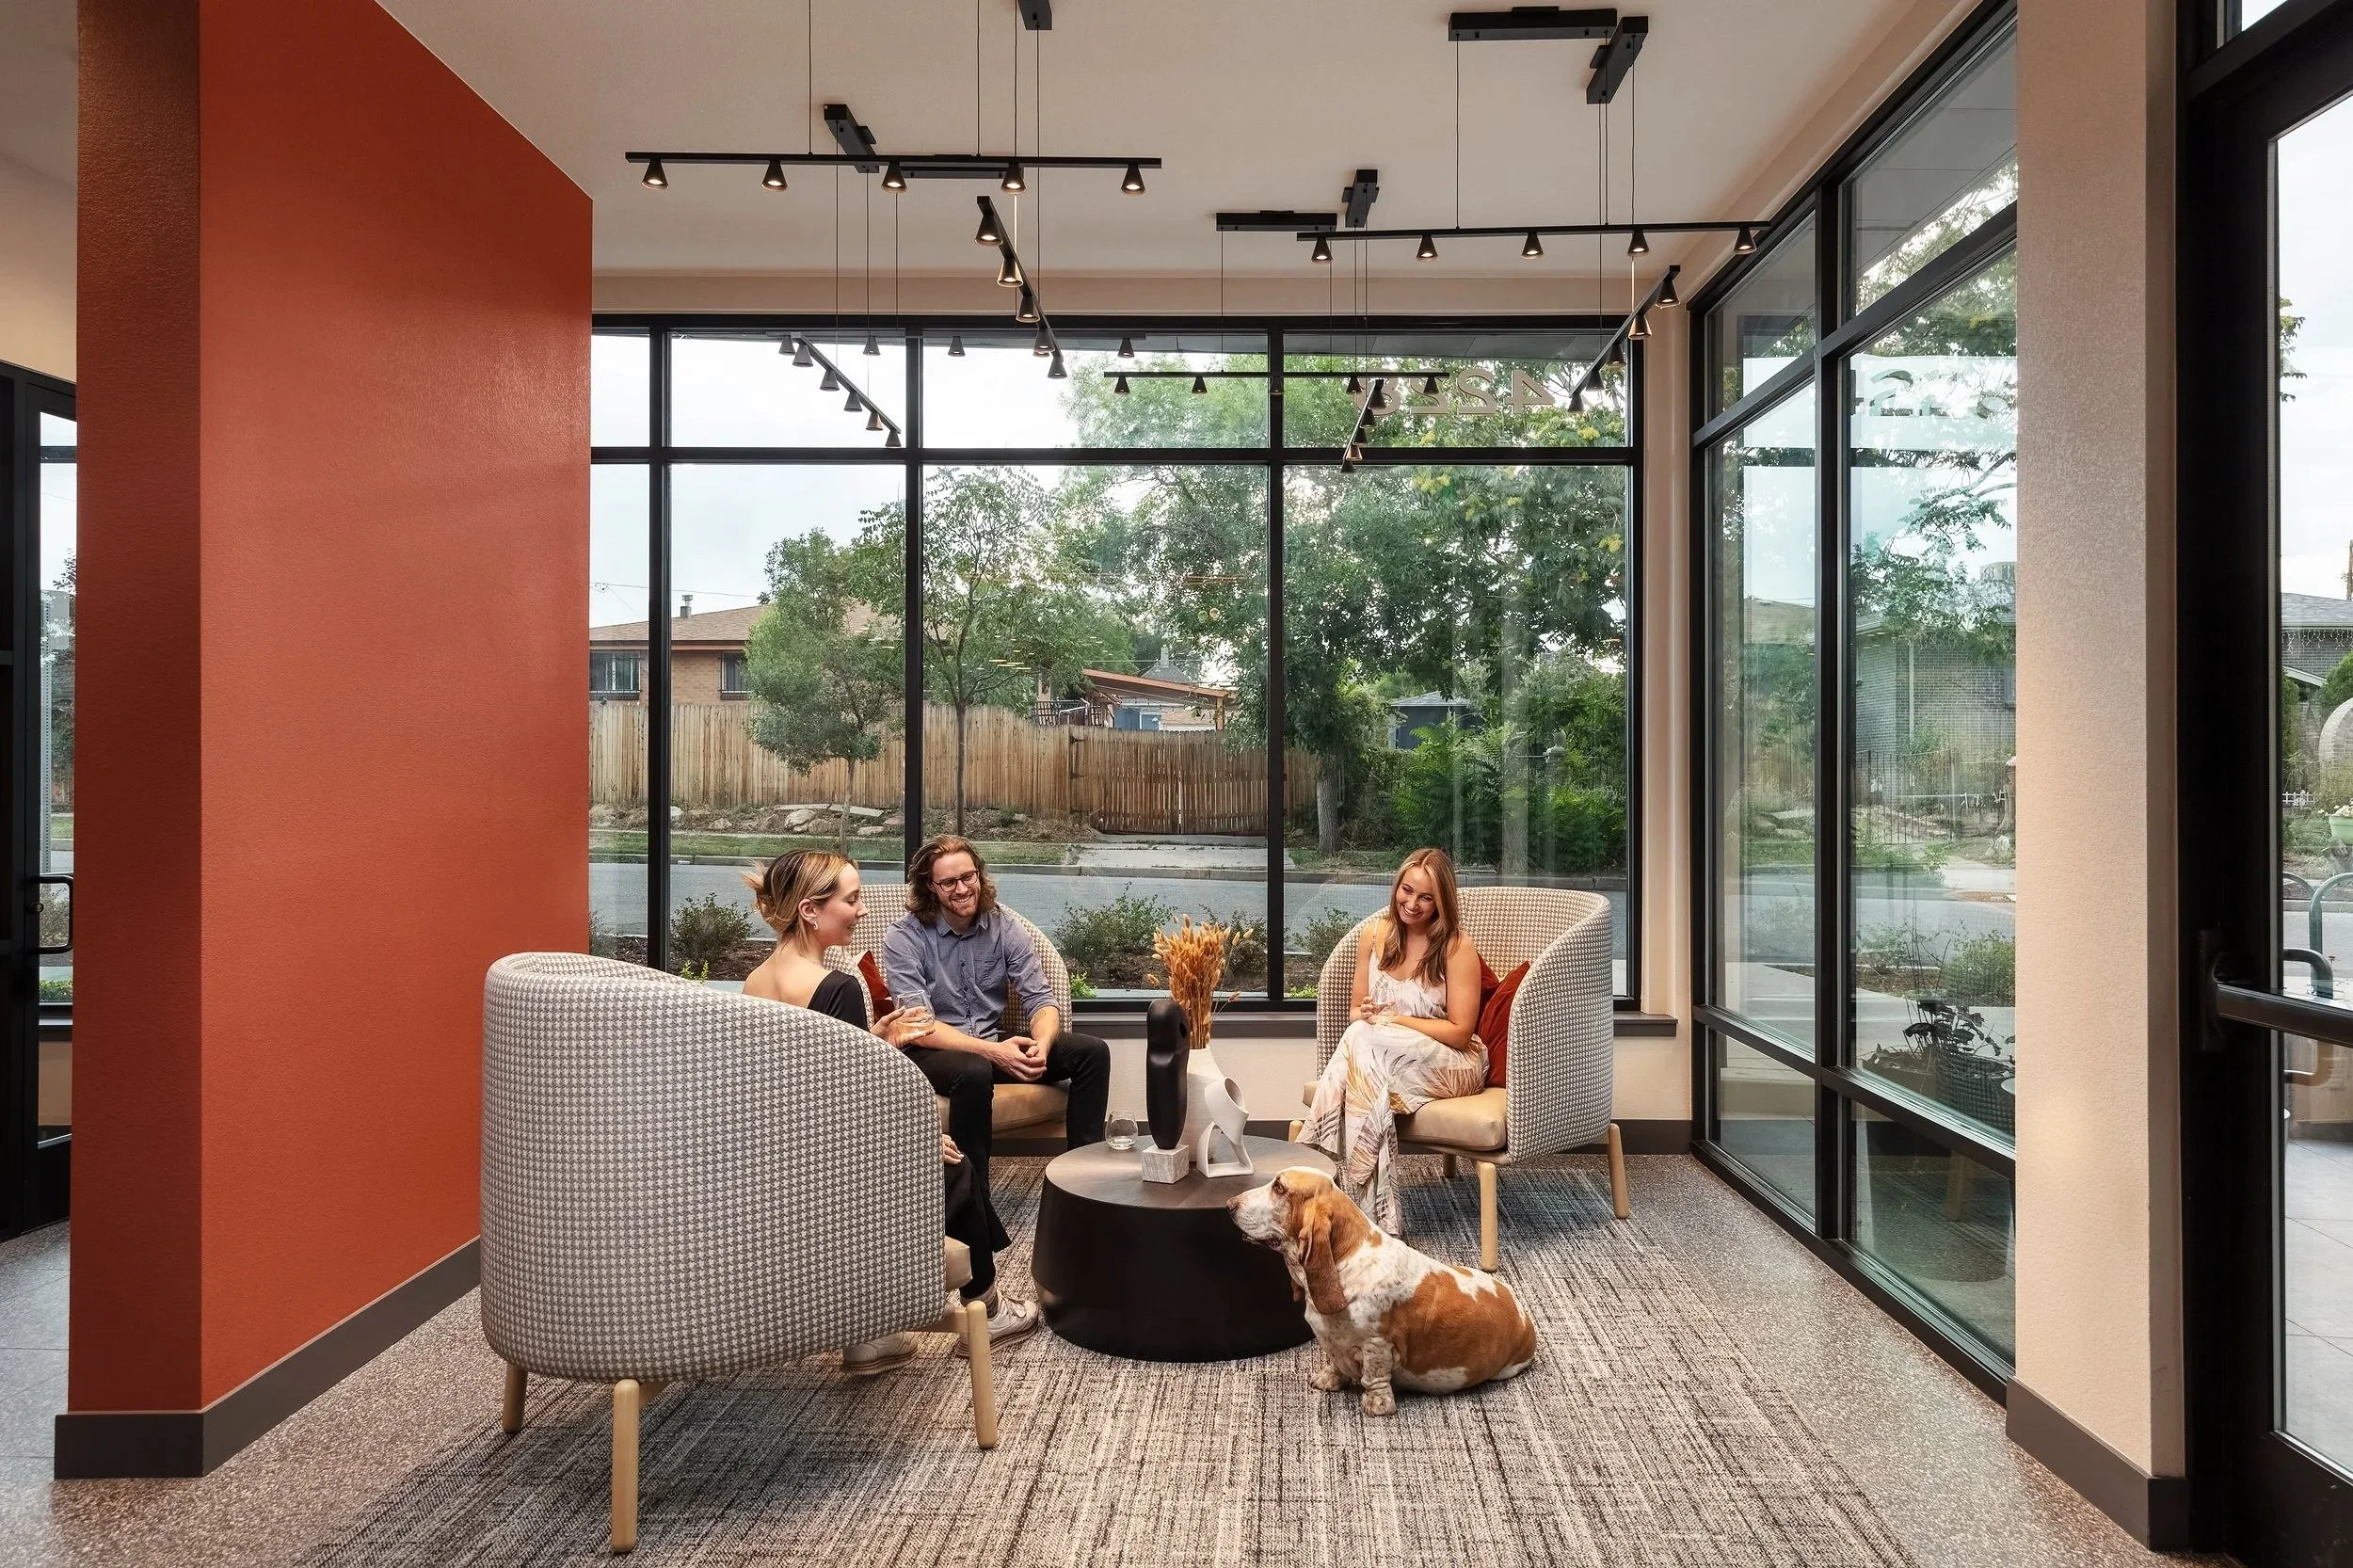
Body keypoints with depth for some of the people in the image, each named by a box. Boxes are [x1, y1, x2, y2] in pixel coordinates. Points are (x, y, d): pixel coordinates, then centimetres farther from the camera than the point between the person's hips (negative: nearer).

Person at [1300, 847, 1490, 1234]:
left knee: (1365, 1045, -33)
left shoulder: (1457, 948, -11)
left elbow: (1460, 1032, -11)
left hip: (1451, 1063, -4)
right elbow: (1357, 1010, 12)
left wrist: (1393, 1019, -15)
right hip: (1381, 1056, 4)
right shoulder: (1375, 934, 5)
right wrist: (1367, 1014, -13)